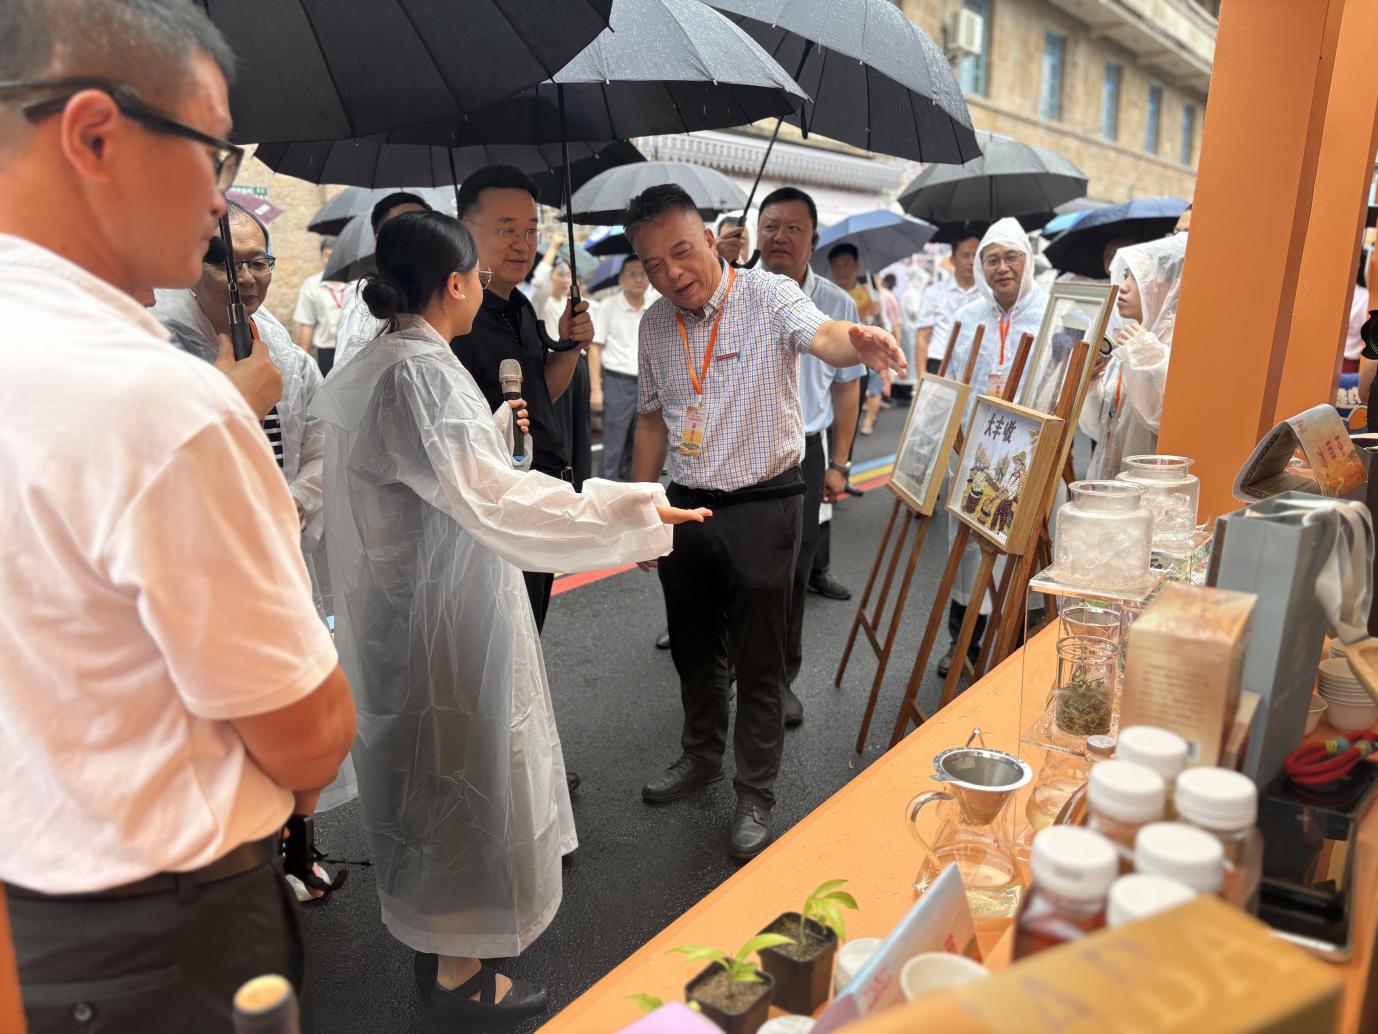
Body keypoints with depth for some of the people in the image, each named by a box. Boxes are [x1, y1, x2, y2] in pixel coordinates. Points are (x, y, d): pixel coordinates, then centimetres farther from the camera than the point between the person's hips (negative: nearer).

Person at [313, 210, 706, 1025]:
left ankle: (436, 926, 45)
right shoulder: (420, 371, -24)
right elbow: (489, 497, -36)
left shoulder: (380, 361, 8)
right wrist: (627, 512, -36)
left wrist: (496, 426, 33)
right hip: (444, 610, -10)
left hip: (409, 598, 10)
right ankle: (460, 974, 26)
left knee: (438, 764, 24)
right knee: (462, 768, 6)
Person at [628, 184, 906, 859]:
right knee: (693, 648, 19)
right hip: (687, 505, 5)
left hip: (762, 505, -5)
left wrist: (858, 343, -58)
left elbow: (821, 334, -34)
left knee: (758, 659, 5)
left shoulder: (768, 296, -13)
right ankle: (702, 755, 43)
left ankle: (755, 795, 23)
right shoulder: (655, 325, 3)